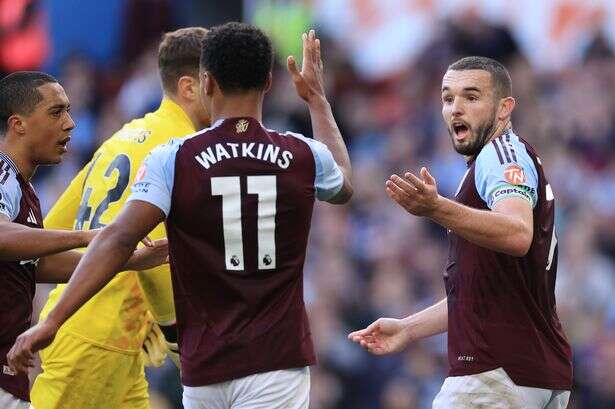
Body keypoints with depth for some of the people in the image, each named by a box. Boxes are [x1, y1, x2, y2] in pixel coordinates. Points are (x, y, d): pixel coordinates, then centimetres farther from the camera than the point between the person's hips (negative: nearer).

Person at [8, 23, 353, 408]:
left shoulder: (173, 160, -4)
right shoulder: (304, 156, 2)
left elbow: (119, 239, -16)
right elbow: (344, 184, 28)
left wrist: (52, 322, -18)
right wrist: (317, 99, 40)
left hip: (205, 368, 1)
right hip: (277, 363, -1)